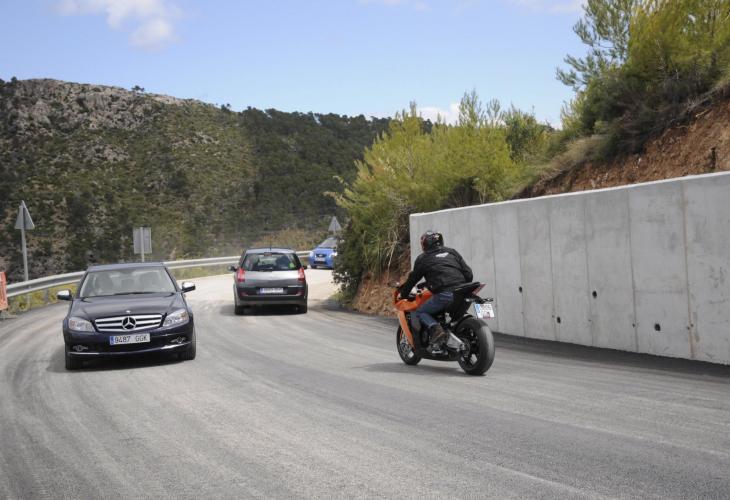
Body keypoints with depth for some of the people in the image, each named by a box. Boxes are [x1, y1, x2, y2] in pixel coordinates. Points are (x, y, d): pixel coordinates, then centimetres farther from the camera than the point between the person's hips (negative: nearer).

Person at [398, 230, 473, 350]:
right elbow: (468, 273, 15)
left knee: (420, 312, 9)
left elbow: (413, 278, 16)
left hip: (444, 294, -5)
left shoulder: (423, 259, 10)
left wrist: (403, 294, 31)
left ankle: (435, 328, -16)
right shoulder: (452, 252, 20)